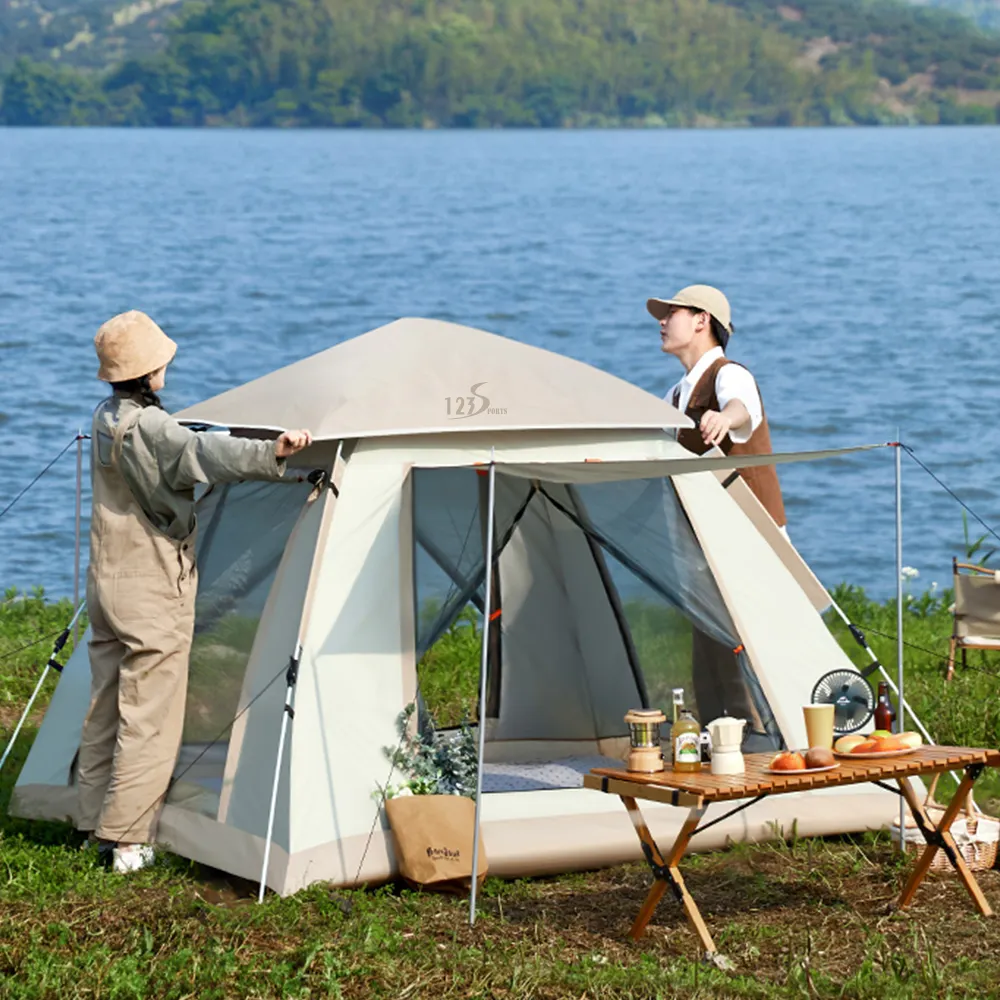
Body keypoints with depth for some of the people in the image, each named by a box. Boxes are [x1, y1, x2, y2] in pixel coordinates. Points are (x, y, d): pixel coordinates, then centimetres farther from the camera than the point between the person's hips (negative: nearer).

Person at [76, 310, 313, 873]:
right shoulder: (148, 429, -21)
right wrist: (271, 454, -55)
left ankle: (96, 825, 25)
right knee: (149, 718, -3)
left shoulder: (106, 420, 8)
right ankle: (128, 842, -2)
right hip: (154, 593, -9)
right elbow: (203, 455, -40)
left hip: (108, 582, 9)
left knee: (108, 708, 16)